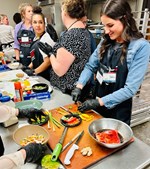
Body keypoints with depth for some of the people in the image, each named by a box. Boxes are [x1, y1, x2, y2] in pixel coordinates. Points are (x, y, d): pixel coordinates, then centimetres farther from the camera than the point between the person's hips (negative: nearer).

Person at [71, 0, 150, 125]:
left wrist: (99, 102, -22)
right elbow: (90, 66, 1)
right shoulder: (106, 42, -2)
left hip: (118, 109, -4)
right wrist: (79, 86, -14)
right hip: (98, 102, 5)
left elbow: (131, 88, -21)